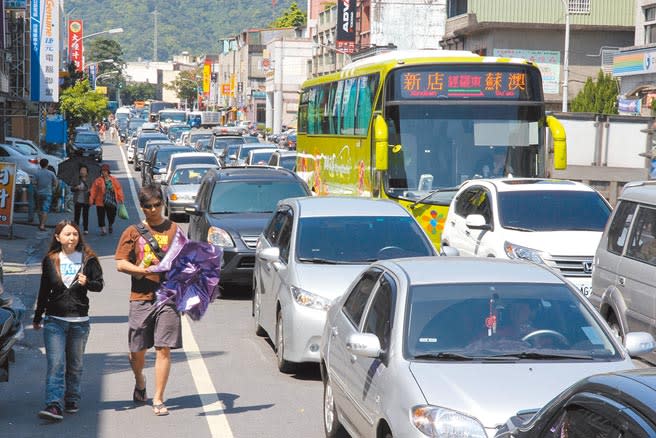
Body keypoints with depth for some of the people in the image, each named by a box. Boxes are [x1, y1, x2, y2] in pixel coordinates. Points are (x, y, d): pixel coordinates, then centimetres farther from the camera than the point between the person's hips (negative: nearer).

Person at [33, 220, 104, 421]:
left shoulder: (88, 259, 1)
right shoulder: (50, 260, 6)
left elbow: (99, 284, 3)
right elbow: (44, 290, 14)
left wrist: (87, 282, -19)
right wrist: (37, 318, 19)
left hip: (79, 321, 0)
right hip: (55, 320, 0)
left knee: (75, 364, 10)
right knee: (55, 364, -11)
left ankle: (72, 401, 25)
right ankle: (53, 405, -16)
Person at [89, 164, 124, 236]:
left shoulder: (114, 180, 2)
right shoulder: (98, 181, -3)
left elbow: (119, 189, 7)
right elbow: (93, 190, -4)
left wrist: (121, 198, 5)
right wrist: (91, 199, -11)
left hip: (112, 202, 1)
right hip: (100, 202, -1)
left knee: (112, 215, 9)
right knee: (101, 216, -1)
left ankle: (111, 225, 39)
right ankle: (102, 229, 10)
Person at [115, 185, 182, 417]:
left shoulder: (174, 230, 9)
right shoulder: (133, 232, 7)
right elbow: (120, 263, 3)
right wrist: (141, 270, -14)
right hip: (141, 297, 1)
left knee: (164, 349, -5)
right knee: (137, 349, 8)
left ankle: (158, 399, 1)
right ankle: (139, 381, 39)